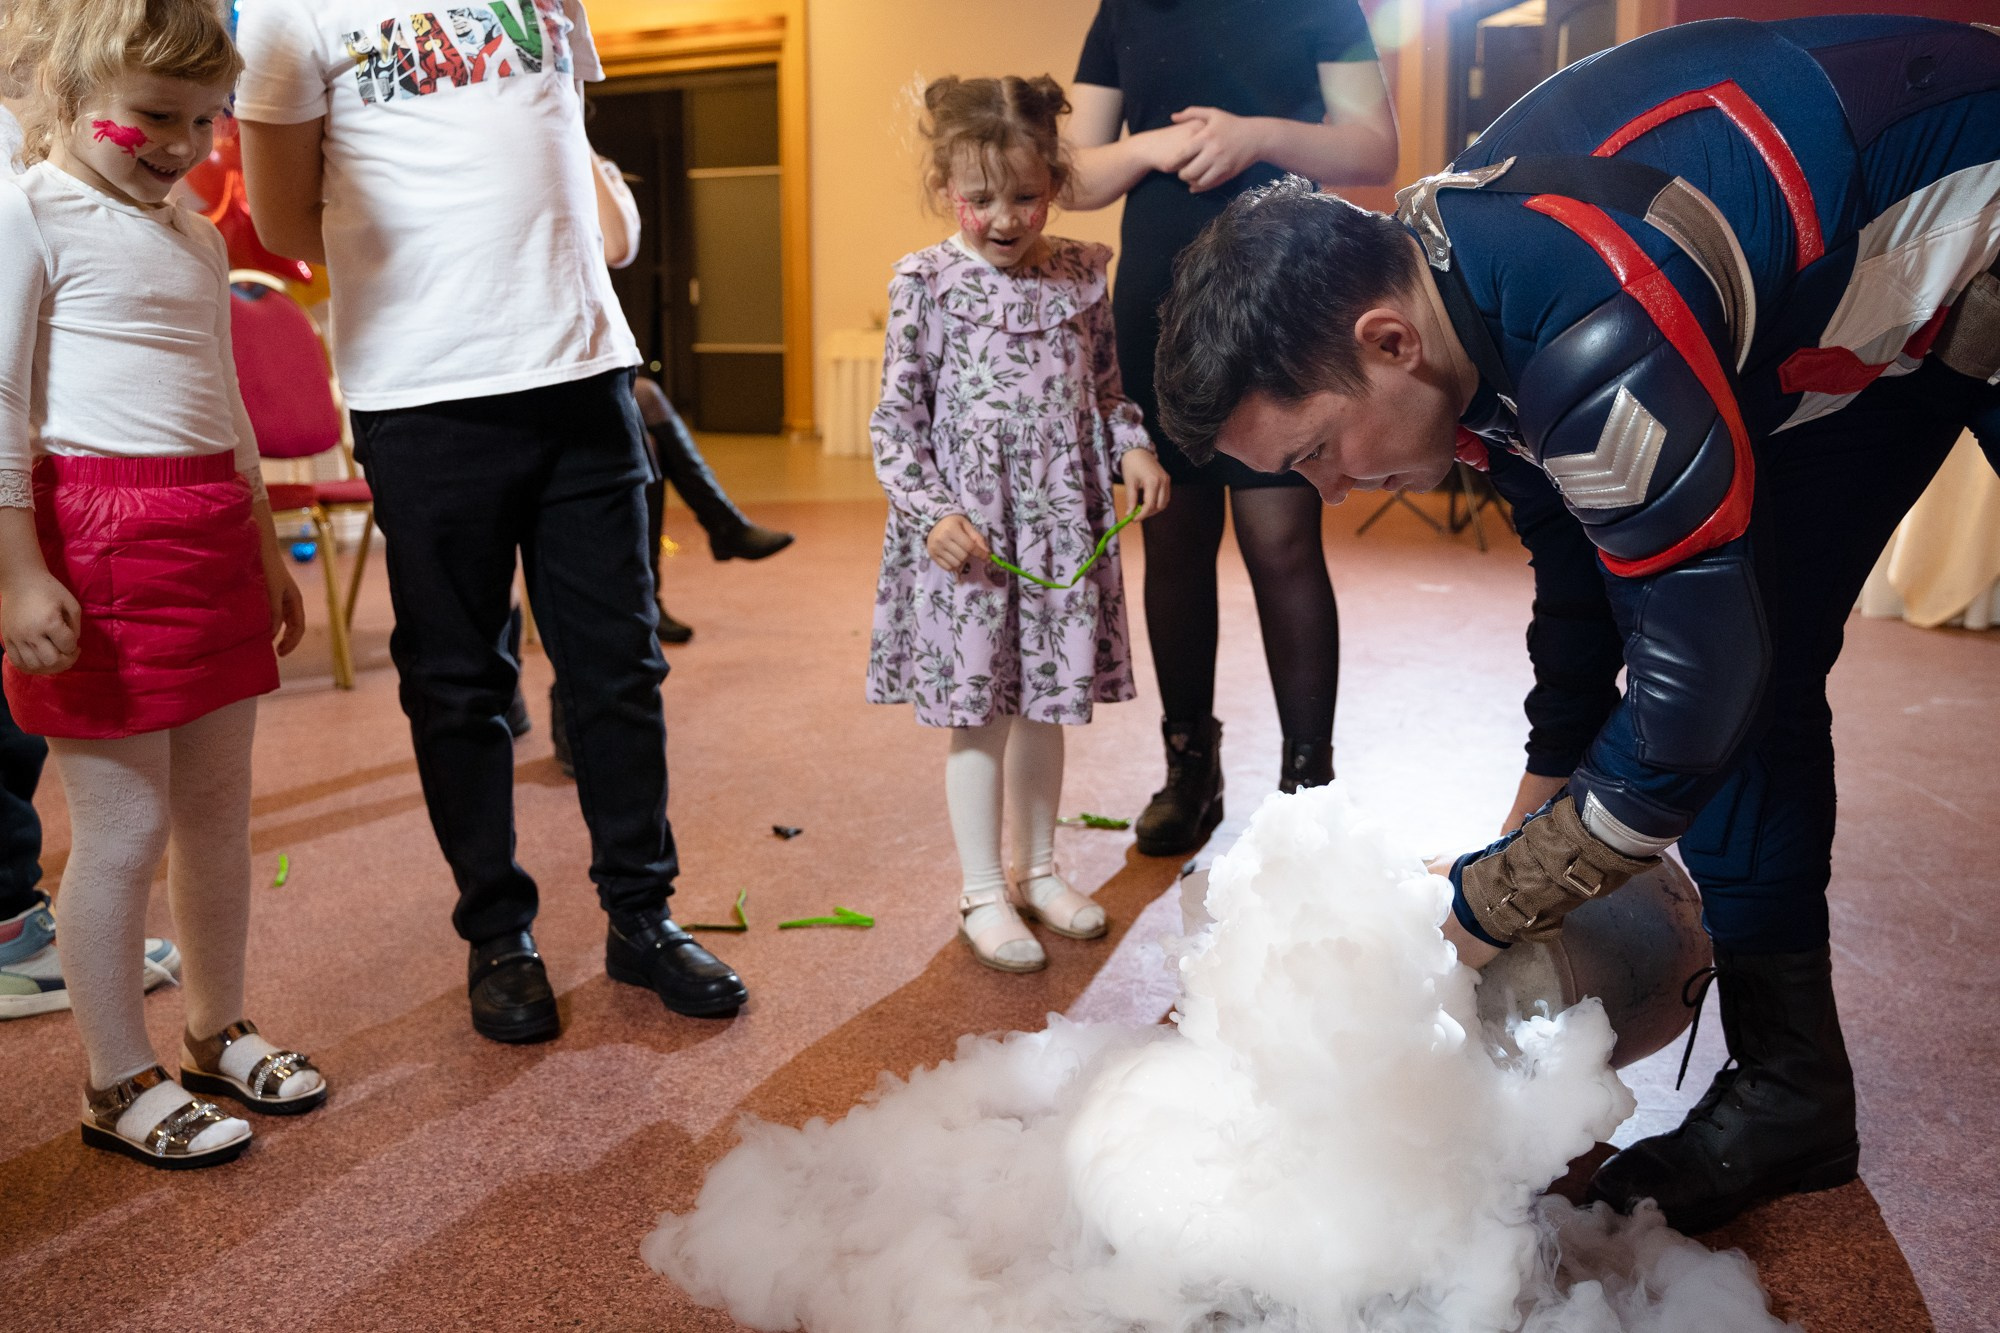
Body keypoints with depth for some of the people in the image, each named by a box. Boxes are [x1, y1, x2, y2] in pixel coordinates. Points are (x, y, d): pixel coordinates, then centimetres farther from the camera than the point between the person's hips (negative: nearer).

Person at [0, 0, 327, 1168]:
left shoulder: (198, 239, 18)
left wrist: (265, 547, 22)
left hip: (212, 536, 8)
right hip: (98, 537, -7)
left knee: (220, 809, 13)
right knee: (124, 827, -1)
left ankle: (219, 1032, 29)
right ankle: (120, 1082, 14)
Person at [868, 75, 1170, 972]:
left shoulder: (1078, 276, 5)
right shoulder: (927, 284, -6)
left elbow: (1104, 388, 16)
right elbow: (896, 417, -5)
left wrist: (1132, 446, -3)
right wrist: (931, 511, -15)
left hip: (1062, 525, 4)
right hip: (966, 532, -4)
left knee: (1044, 705, 15)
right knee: (979, 716, 3)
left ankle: (1038, 869, 32)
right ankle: (984, 895, 18)